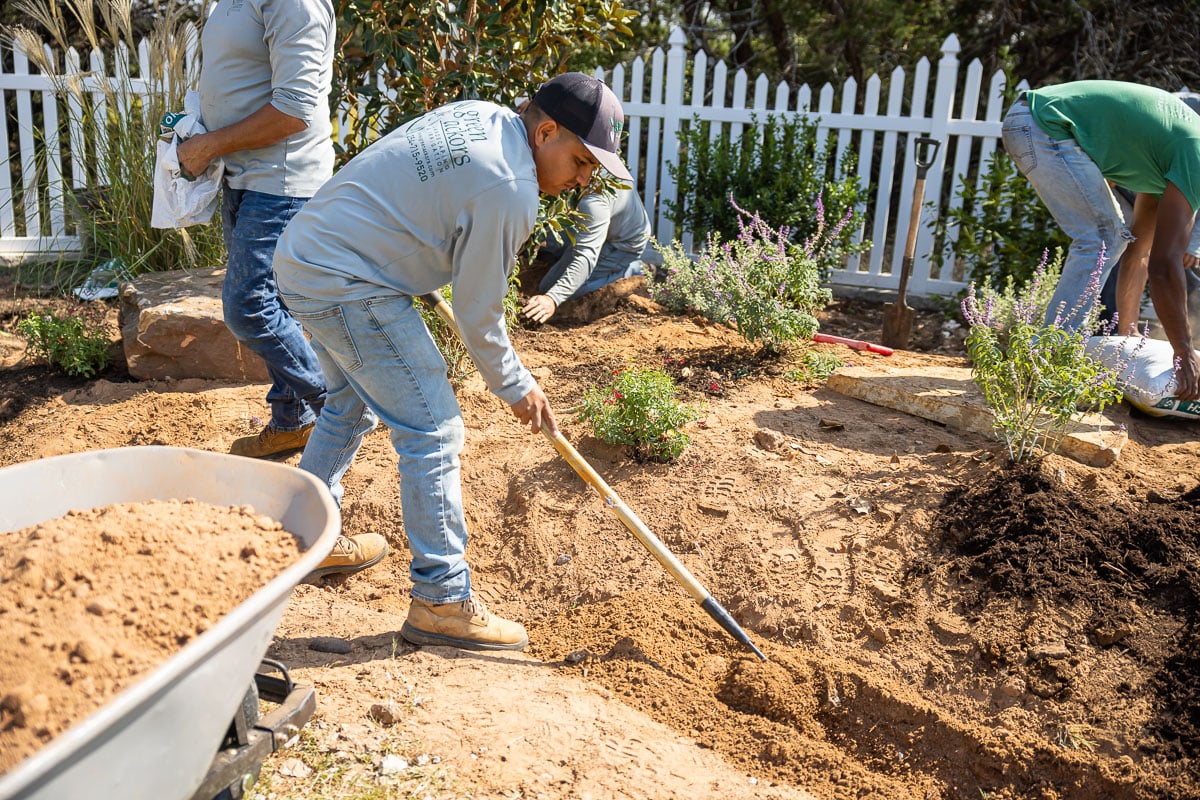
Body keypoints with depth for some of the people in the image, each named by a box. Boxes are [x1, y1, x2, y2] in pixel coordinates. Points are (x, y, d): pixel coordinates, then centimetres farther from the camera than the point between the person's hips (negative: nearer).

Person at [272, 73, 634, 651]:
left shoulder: (482, 115, 8)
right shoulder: (509, 189, -21)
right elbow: (477, 313, -13)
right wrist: (516, 387, 0)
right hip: (347, 287, -11)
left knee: (351, 404, 28)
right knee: (433, 431, -7)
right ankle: (441, 602, 0)